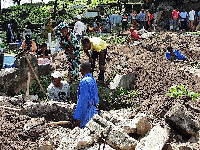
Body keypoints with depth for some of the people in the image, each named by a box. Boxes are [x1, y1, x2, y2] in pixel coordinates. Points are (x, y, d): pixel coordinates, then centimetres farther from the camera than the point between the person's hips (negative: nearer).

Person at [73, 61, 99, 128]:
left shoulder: (84, 81, -19)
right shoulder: (93, 79, 6)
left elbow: (82, 100, -22)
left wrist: (77, 117, -20)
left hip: (86, 112, -9)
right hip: (92, 109, 9)